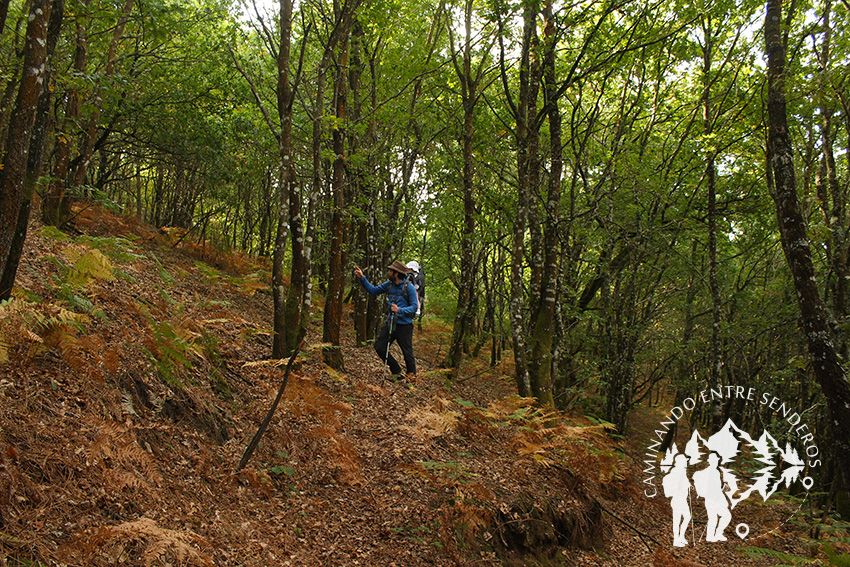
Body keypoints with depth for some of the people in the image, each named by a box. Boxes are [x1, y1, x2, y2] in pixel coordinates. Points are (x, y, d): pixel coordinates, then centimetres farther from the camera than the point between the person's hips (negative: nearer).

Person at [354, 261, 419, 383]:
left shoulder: (409, 287, -13)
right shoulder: (389, 285, 4)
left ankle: (411, 376, 26)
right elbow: (373, 290, 14)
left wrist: (400, 310, -27)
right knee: (380, 348, 6)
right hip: (389, 323, 6)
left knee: (407, 352, 4)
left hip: (404, 325, -6)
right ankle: (396, 371, 22)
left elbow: (414, 307, -14)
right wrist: (362, 278, 6)